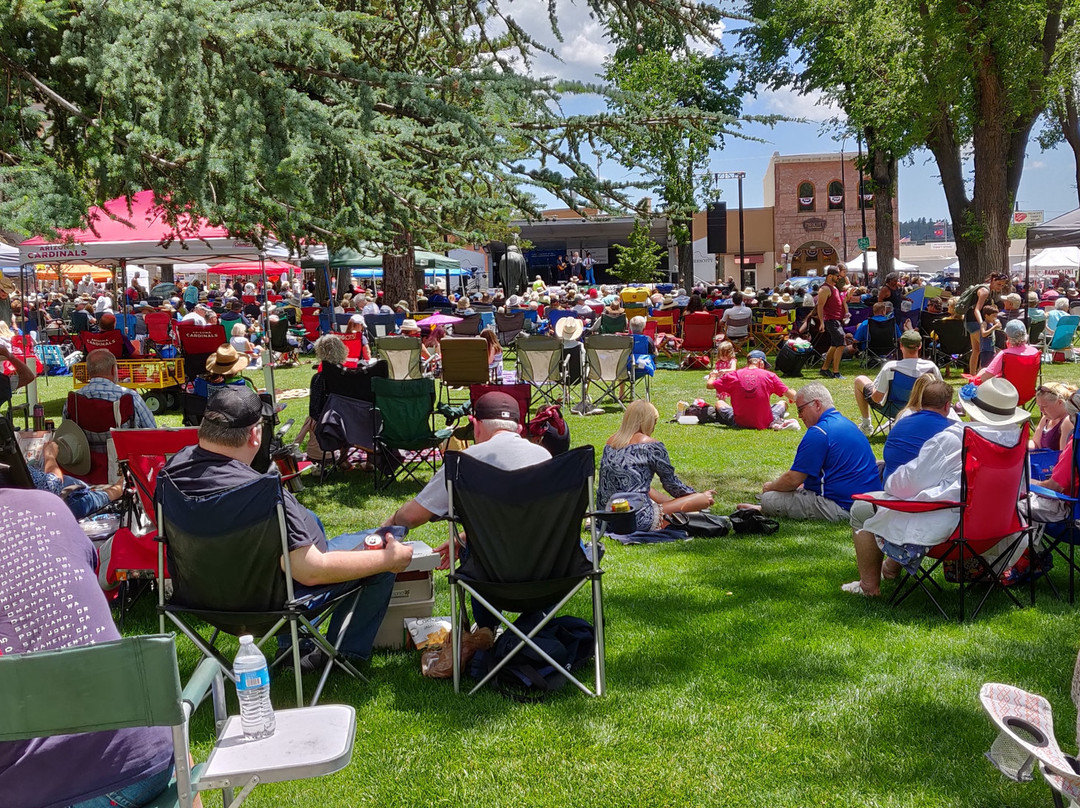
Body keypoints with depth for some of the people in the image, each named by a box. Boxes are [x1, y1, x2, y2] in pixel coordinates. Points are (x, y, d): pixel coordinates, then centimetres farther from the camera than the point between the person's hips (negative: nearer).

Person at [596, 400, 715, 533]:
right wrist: (698, 496, 23)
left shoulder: (611, 441, 10)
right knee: (704, 500, -5)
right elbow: (671, 482, 3)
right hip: (638, 521, -8)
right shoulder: (651, 445, -8)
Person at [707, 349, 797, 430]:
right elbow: (792, 396, 2)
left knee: (719, 403, 27)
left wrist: (712, 376, 31)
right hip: (764, 424, 0)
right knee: (783, 402, 26)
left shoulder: (735, 375, -2)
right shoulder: (769, 375, -3)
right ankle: (775, 422, -2)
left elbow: (709, 384, 7)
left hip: (740, 423, 1)